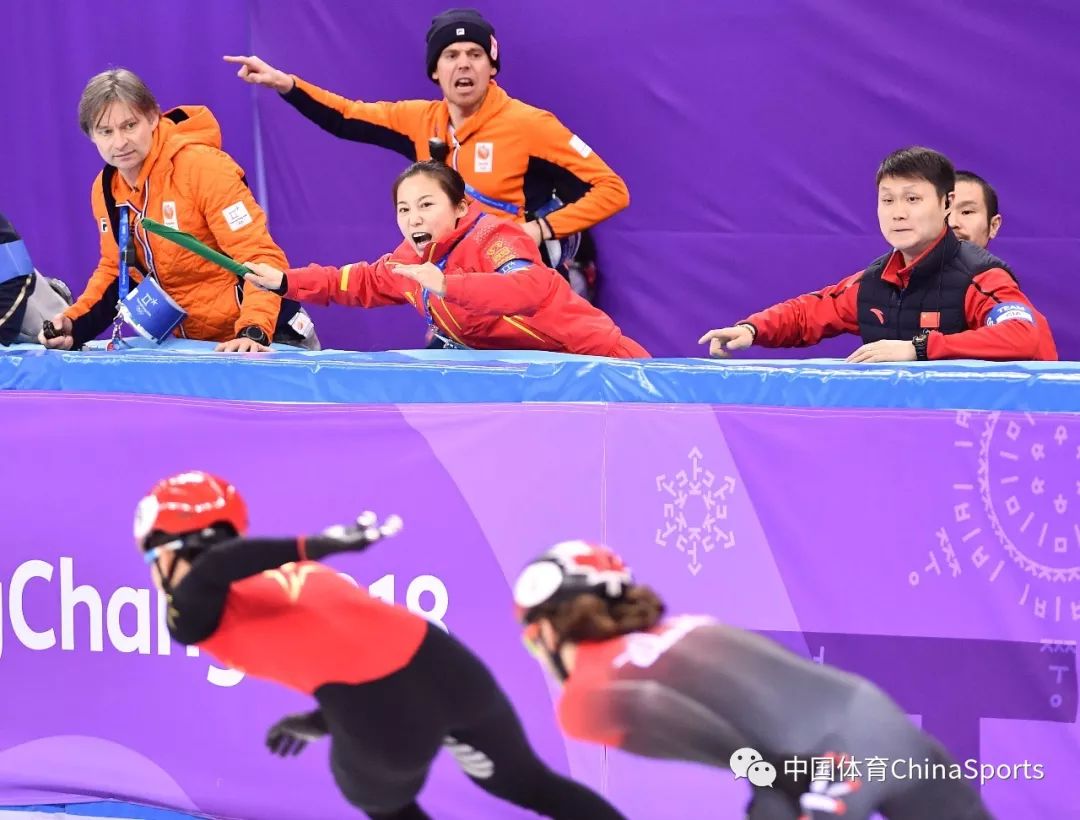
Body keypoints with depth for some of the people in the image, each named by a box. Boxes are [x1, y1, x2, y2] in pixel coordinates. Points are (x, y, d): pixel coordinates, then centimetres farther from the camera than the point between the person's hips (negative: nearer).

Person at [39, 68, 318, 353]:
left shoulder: (202, 167, -20)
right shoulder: (105, 189, 1)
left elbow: (260, 256, -24)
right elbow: (115, 271, 13)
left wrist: (252, 333, -36)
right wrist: (74, 325, -3)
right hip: (186, 340, 6)